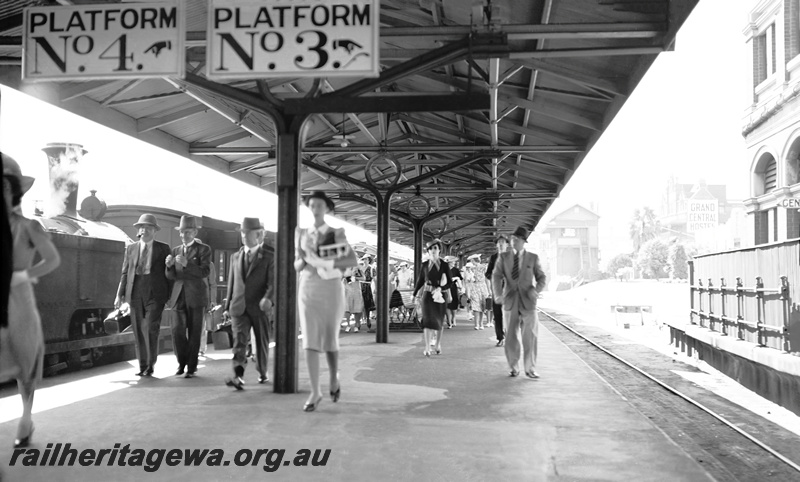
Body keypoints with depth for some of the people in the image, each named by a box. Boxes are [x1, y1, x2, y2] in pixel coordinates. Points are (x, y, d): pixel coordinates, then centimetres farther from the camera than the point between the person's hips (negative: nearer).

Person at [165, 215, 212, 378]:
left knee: (194, 333, 1)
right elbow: (171, 276, 10)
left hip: (195, 296, -3)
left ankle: (192, 367, 11)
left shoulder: (203, 249, 0)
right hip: (179, 296, 3)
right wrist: (169, 265, -11)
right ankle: (182, 362, 17)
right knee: (177, 331, -4)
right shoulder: (175, 250, 14)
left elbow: (205, 271, -13)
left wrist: (186, 264, -25)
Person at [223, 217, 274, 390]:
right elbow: (231, 283, 18)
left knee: (262, 342, 10)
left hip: (259, 308, -2)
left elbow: (272, 283, -11)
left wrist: (268, 298, -31)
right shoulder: (235, 257, 13)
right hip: (239, 307, 2)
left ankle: (262, 373, 32)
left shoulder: (269, 258, 0)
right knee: (239, 340, -14)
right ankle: (238, 377, -26)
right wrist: (228, 306, 17)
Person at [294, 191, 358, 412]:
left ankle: (334, 379, 33)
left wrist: (324, 262, -22)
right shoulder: (301, 233, 9)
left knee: (329, 340, 4)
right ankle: (315, 392, -6)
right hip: (308, 289, 2)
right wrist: (303, 259, -14)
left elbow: (353, 261, -10)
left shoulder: (336, 233, -1)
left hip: (331, 289, -2)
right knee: (310, 341, -10)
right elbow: (297, 266, 10)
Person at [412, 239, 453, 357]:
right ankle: (427, 348, -12)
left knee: (439, 321, 10)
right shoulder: (425, 265, 4)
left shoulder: (444, 265, 0)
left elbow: (449, 282, -2)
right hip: (428, 294, 0)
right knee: (428, 320, -10)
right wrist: (416, 294, 13)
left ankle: (438, 345, 27)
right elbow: (420, 280, 12)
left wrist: (441, 289, -18)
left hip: (440, 296, 0)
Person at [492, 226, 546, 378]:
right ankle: (514, 368, 19)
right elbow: (496, 276, -3)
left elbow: (542, 277, 8)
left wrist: (537, 289, -13)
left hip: (528, 302, -1)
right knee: (511, 337, 5)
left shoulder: (533, 258, 6)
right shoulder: (503, 257, 6)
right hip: (510, 301, 1)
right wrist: (498, 294, -19)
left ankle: (530, 369, 9)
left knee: (531, 336, -2)